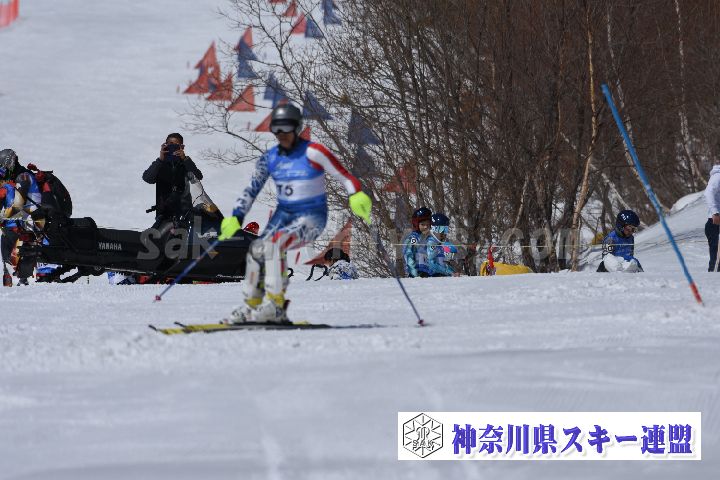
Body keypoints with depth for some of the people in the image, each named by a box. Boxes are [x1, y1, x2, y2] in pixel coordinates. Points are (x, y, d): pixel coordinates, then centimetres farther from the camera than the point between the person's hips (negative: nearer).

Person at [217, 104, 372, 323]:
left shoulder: (312, 152, -12)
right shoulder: (270, 158, 4)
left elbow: (343, 175, -13)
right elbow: (251, 190, 9)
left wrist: (356, 195, -31)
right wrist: (235, 218, 0)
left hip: (312, 217, -6)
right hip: (284, 214, 6)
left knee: (273, 244, -29)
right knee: (257, 249, -16)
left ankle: (275, 304, -25)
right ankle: (251, 305, -3)